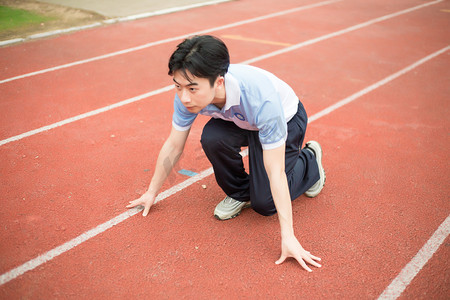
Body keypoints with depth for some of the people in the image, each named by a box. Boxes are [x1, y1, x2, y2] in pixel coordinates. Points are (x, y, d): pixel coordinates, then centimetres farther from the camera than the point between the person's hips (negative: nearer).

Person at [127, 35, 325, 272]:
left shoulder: (261, 99, -44)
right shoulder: (188, 94, -29)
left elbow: (276, 172, -39)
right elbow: (173, 146, -12)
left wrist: (288, 237, -37)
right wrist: (152, 192, -3)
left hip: (286, 119, -4)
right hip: (239, 121, 4)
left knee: (264, 203, -12)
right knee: (212, 138, -29)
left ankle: (310, 159, 17)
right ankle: (239, 193, 1)